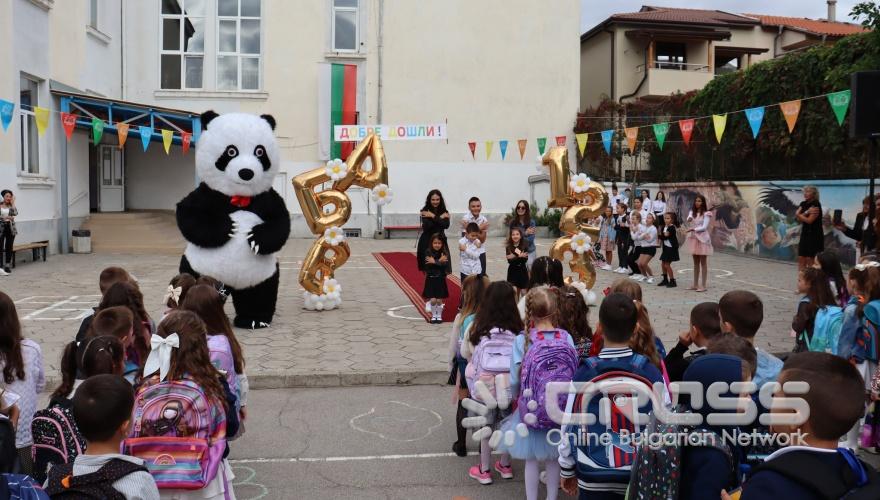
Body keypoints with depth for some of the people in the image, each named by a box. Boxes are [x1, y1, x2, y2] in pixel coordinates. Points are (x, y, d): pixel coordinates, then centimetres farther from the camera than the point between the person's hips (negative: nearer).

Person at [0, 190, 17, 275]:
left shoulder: (11, 206, 8)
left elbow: (15, 213, -10)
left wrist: (13, 203, -5)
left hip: (10, 228, 4)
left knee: (9, 248, 6)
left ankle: (7, 266, 14)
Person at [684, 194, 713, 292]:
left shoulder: (706, 213, -7)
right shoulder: (692, 212, 9)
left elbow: (704, 227, -15)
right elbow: (689, 220, -10)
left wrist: (693, 229, -29)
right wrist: (689, 220, -34)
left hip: (702, 239, -5)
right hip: (693, 239, 6)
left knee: (703, 263, -1)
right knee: (696, 263, 11)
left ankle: (703, 285, 2)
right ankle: (695, 284, 17)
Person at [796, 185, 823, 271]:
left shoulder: (816, 205, -11)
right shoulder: (803, 204, 10)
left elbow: (809, 220, -17)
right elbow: (798, 218, -2)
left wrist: (799, 215, -4)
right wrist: (806, 212, -17)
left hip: (815, 235, -7)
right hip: (805, 233, 7)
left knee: (810, 259, -7)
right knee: (801, 258, 5)